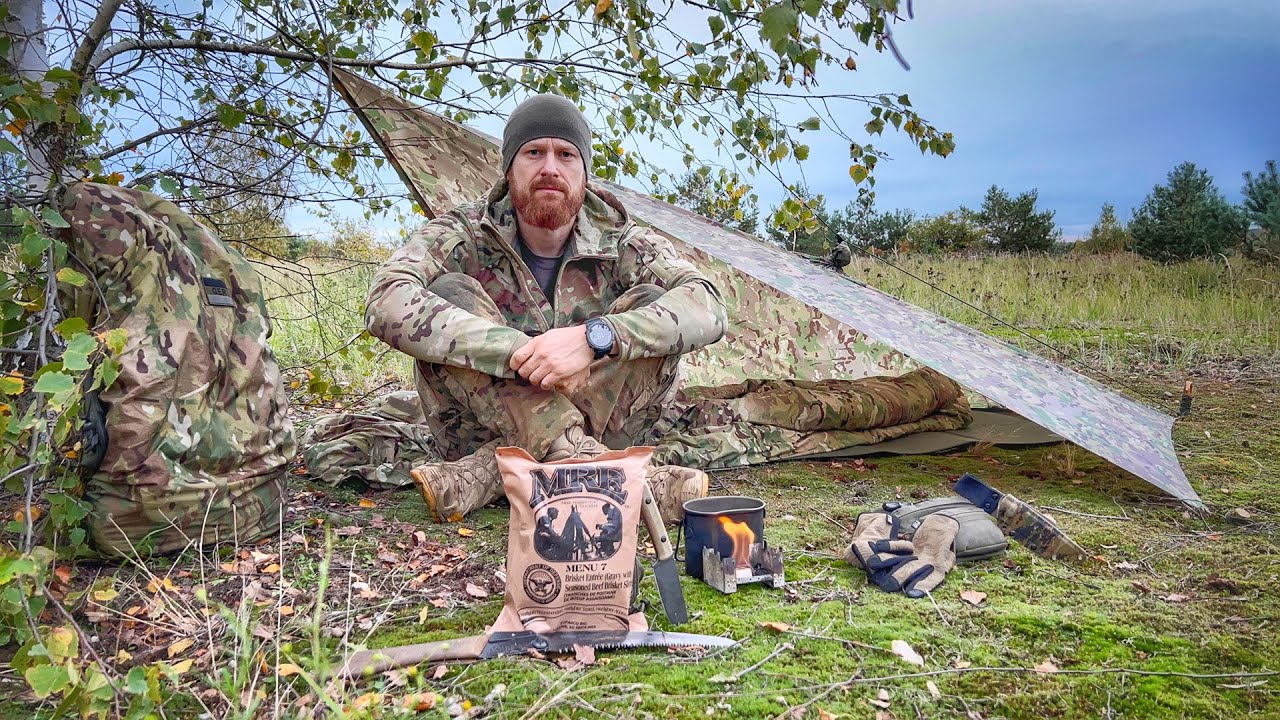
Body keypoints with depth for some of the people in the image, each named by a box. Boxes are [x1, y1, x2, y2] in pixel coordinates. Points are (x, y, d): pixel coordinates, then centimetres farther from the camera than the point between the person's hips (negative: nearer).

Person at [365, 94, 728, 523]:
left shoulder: (621, 243, -2)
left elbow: (707, 308, -19)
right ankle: (595, 466, -31)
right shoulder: (463, 236, -5)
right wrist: (520, 352, -33)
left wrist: (593, 338, -35)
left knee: (649, 303, -18)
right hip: (487, 432, -1)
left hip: (593, 428, 1)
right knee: (451, 292, -20)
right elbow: (385, 303, -24)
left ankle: (481, 477, -26)